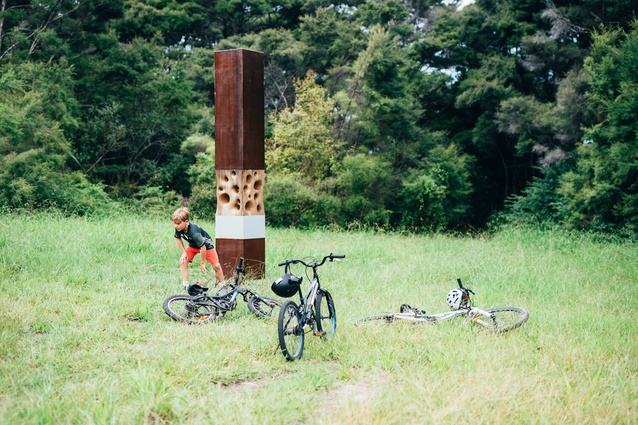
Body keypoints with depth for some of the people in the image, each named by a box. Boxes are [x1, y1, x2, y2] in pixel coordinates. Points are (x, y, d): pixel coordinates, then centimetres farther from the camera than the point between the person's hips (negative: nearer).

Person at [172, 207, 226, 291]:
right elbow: (178, 238, 0)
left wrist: (202, 263, -24)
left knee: (216, 266, -11)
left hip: (206, 244, -6)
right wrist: (184, 252, -8)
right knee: (183, 261, -13)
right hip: (193, 245, 6)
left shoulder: (194, 231, -42)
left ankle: (223, 286, 10)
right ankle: (185, 286, -7)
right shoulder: (178, 229, -24)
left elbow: (202, 247, -34)